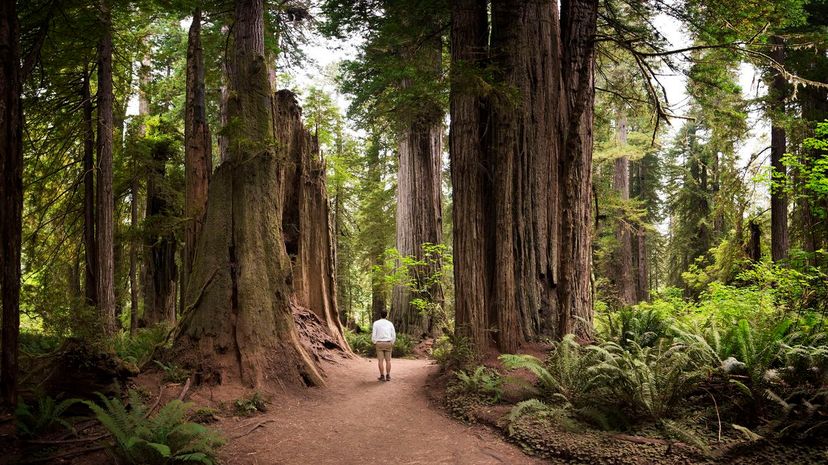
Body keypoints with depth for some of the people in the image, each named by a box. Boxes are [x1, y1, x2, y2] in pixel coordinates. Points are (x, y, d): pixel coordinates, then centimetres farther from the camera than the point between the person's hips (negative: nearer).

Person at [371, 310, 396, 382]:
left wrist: (374, 343, 6)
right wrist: (392, 344, 14)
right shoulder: (390, 323, 3)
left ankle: (382, 376, -1)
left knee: (380, 360, 1)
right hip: (388, 343, 2)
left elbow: (373, 334, -8)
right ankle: (388, 376, 4)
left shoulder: (376, 323, -4)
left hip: (379, 343, -2)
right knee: (388, 360, 7)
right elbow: (393, 335, 3)